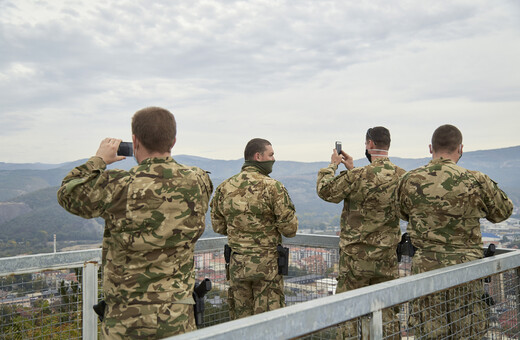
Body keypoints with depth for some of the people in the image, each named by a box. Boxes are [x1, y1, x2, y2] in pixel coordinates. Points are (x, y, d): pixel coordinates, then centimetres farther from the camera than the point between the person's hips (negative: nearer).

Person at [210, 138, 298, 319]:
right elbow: (290, 229, -11)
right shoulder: (273, 187, -13)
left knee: (240, 317, 15)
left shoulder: (224, 188, 2)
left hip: (236, 263, 4)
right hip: (267, 263, -4)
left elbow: (218, 226, 10)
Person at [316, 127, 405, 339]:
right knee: (386, 309, 15)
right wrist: (352, 169, 20)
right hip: (387, 256, 5)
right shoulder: (401, 176, 1)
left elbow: (325, 190, -6)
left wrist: (333, 164, 7)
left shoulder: (358, 176, -17)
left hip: (357, 255, -5)